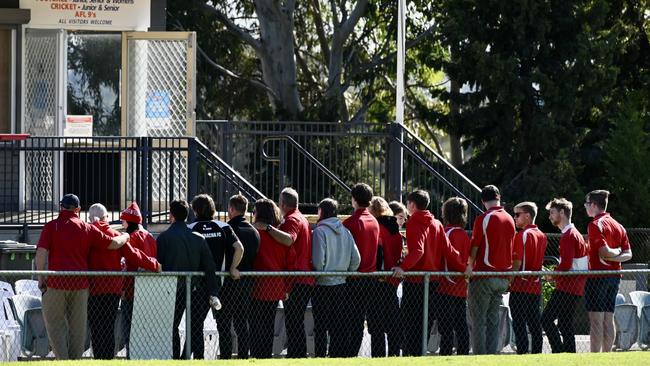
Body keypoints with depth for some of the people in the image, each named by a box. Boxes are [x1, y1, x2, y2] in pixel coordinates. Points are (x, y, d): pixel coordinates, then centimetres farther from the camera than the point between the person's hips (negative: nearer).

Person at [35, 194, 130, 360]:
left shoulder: (51, 226, 0)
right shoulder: (87, 229, 7)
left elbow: (41, 253, -10)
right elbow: (114, 243, 10)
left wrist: (41, 278, -1)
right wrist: (126, 236, 32)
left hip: (56, 282, -2)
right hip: (80, 284, 3)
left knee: (55, 324, 5)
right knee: (77, 327, 10)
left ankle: (63, 361, -9)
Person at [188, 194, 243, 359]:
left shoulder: (190, 229, -3)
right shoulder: (223, 227, 2)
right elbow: (239, 248, -8)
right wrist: (232, 269, 0)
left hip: (199, 282, -2)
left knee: (196, 322, 3)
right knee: (224, 322, 12)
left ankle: (198, 358, -4)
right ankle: (226, 357, 12)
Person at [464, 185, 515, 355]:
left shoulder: (483, 219, -10)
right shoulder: (510, 220, 8)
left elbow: (474, 246, -10)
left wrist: (469, 266, 1)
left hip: (484, 274, -6)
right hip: (503, 276, 6)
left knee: (478, 319, -2)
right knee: (493, 319, 11)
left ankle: (479, 355, -6)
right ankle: (492, 354, 8)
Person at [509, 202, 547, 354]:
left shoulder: (522, 235, -12)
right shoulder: (541, 236, 11)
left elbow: (517, 263, -15)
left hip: (521, 286, -7)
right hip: (536, 287, 7)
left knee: (519, 325, -4)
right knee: (535, 325, 8)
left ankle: (522, 354, -8)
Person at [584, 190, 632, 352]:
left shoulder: (595, 225, -11)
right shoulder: (618, 225, 14)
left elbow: (604, 251, -20)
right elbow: (628, 254, 11)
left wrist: (615, 252, -2)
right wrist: (616, 257, -3)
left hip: (598, 275, -8)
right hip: (615, 276, 8)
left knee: (596, 320, -7)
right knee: (609, 319, 10)